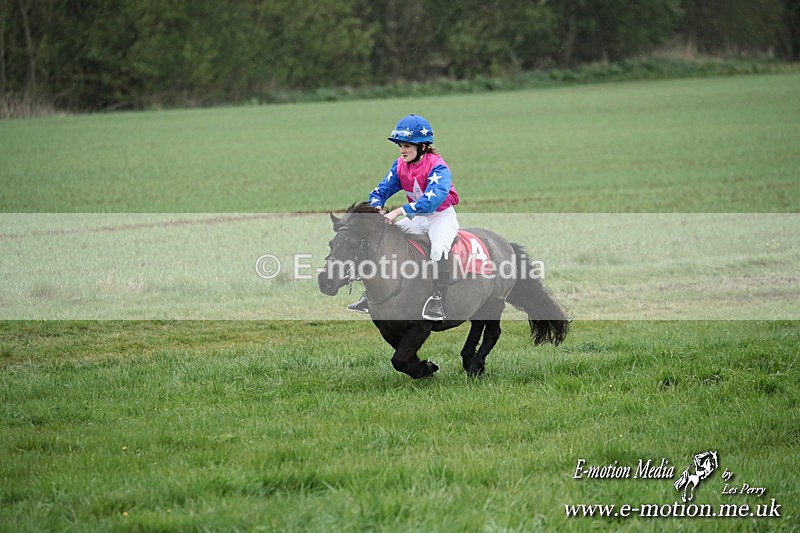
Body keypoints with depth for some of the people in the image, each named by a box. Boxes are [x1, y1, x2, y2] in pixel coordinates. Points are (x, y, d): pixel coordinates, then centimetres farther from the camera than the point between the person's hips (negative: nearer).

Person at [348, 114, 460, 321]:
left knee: (438, 249, -36)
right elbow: (381, 191, 0)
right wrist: (376, 207, -26)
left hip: (442, 216, -7)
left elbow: (433, 199, -40)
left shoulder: (437, 167, -24)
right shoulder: (400, 166, -3)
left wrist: (399, 211, -46)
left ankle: (438, 302, -31)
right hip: (417, 218, 7)